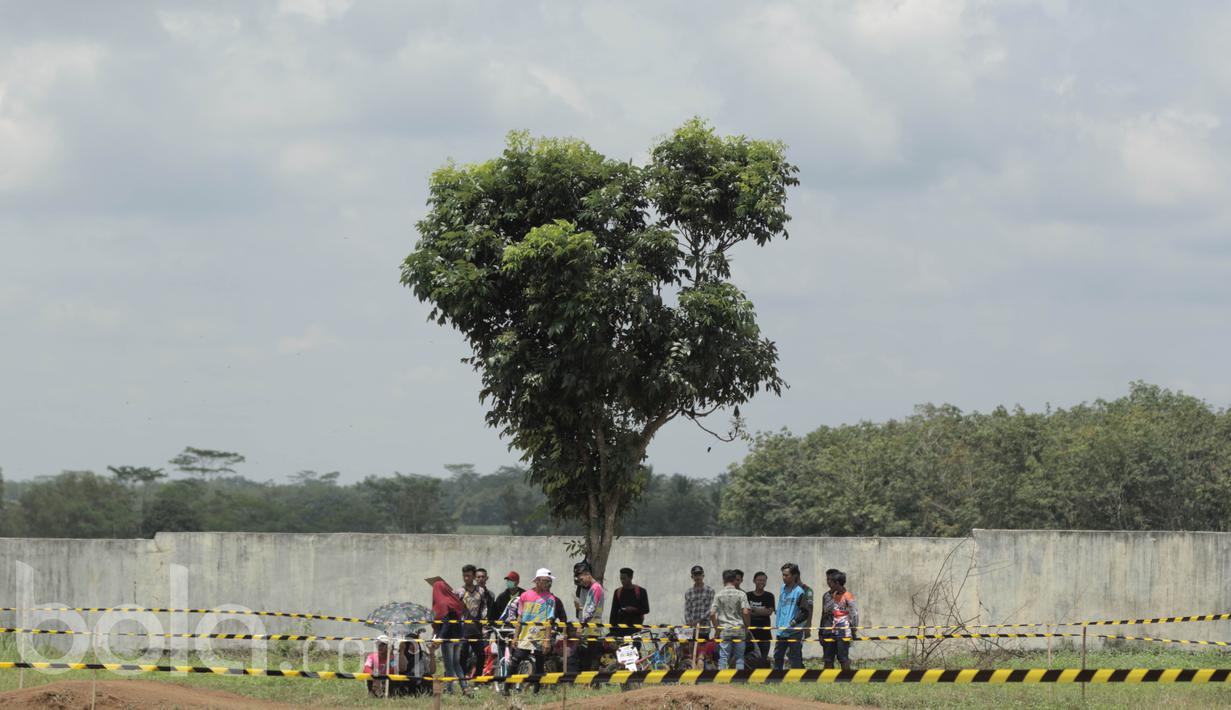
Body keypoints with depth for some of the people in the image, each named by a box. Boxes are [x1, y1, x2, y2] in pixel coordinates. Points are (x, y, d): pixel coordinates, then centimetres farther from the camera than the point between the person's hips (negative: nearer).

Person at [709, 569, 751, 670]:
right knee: (739, 659, 6)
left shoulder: (719, 595, 0)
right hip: (739, 630, 0)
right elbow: (746, 612, -9)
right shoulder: (741, 594, -2)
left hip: (724, 631, 0)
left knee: (723, 658, 2)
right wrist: (746, 626, 6)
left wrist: (717, 628, 7)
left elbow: (712, 614, -5)